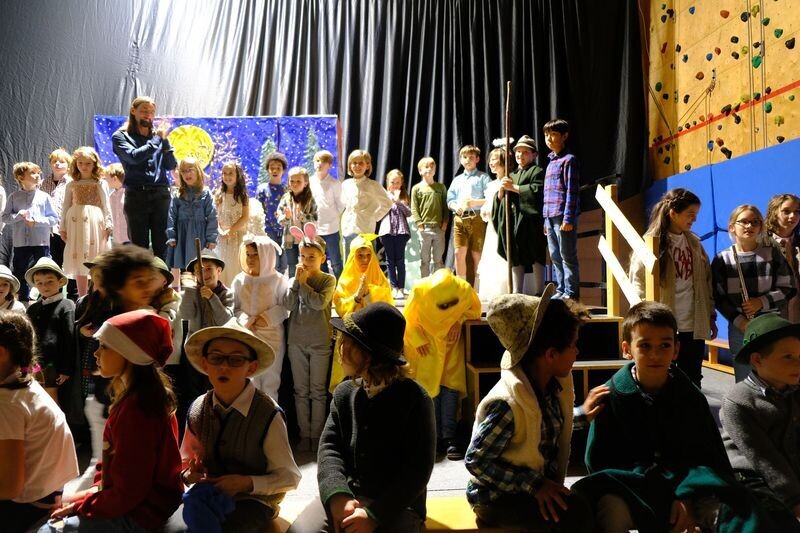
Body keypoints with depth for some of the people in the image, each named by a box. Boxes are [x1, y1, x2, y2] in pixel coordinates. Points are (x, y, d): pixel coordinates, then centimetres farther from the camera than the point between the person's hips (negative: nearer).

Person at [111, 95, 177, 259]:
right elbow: (134, 156, -11)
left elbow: (171, 165, 7)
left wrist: (164, 140, -4)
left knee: (162, 245, 2)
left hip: (161, 194, 2)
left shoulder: (158, 135, 15)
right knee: (139, 245, 2)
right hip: (136, 195, -2)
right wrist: (157, 139, -5)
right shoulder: (121, 136, 7)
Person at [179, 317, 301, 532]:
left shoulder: (268, 415, -19)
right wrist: (189, 475, -13)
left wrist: (247, 483, -24)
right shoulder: (197, 410, -4)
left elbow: (289, 477, -11)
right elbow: (186, 462, 11)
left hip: (252, 500, -4)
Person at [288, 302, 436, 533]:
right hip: (346, 495, 4)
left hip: (396, 504, -4)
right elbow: (329, 446, 2)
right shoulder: (344, 393, 7)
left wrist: (375, 514, -19)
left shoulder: (415, 399, -9)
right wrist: (337, 494, -17)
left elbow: (418, 468, -11)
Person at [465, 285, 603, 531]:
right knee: (576, 513, -25)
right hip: (497, 498, -8)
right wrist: (534, 484, -25)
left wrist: (582, 415, 13)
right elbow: (476, 461, -23)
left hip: (542, 485, 8)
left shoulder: (554, 384, -3)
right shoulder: (506, 404, -29)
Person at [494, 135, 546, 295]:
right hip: (513, 220, 6)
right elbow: (500, 199, 20)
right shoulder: (512, 174, 25)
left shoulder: (537, 171, 4)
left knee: (535, 256, -6)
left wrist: (513, 187, -10)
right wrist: (502, 188, -1)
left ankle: (539, 292, -3)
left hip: (530, 219, -6)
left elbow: (536, 190, -15)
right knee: (516, 257, 5)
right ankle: (517, 292, 8)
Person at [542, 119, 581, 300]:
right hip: (550, 217, 8)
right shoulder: (551, 161, 18)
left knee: (567, 256, -3)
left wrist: (568, 218, -17)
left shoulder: (569, 159, -6)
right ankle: (560, 290, 19)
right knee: (555, 256, 11)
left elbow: (572, 191, -12)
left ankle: (571, 292, 4)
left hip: (563, 217, -8)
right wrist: (546, 218, 16)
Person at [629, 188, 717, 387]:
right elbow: (639, 285, -9)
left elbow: (706, 281, 14)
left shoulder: (694, 243, 9)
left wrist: (711, 316, 13)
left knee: (692, 382, 13)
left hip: (694, 327, 5)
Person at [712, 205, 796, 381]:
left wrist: (762, 302, -13)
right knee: (743, 381, 7)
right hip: (739, 327, 0)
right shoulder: (722, 259, 0)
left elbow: (788, 289, 3)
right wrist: (739, 321, -10)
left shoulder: (773, 254, 1)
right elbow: (718, 297, 0)